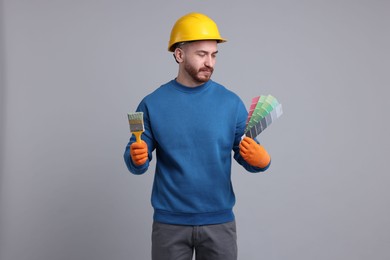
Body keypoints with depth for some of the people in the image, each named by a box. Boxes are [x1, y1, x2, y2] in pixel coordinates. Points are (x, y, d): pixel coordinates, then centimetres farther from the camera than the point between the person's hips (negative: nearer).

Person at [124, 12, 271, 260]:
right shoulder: (153, 104, -4)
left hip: (219, 221, 1)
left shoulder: (231, 102, -3)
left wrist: (261, 160, -22)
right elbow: (137, 163, 0)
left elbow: (248, 156, 0)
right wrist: (136, 158, -22)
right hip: (169, 222, 0)